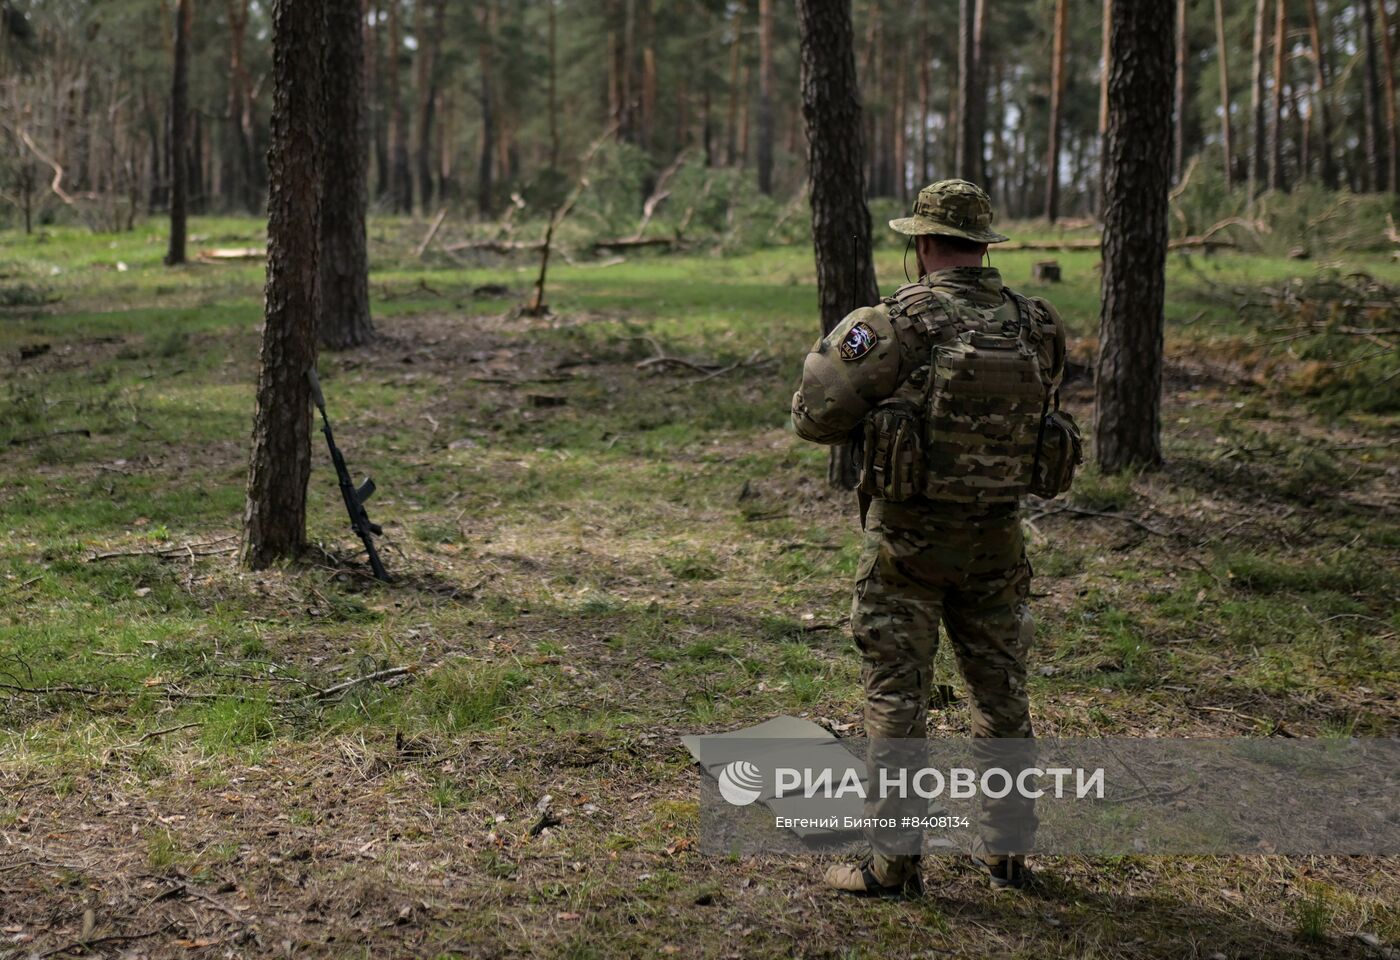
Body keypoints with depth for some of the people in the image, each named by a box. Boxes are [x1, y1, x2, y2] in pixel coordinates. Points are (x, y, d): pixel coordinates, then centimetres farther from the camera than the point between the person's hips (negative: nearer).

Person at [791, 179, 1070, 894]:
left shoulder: (897, 324, -15)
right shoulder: (1037, 327, -1)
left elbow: (815, 417, -13)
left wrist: (840, 346, 7)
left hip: (909, 537, -4)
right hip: (997, 538, 4)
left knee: (897, 693, 5)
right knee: (1001, 688, 16)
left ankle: (893, 857, 11)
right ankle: (1006, 846, 26)